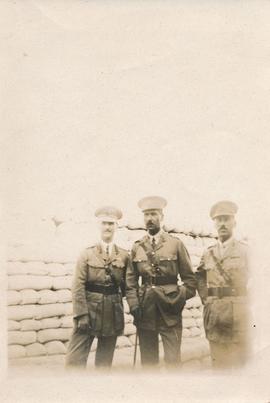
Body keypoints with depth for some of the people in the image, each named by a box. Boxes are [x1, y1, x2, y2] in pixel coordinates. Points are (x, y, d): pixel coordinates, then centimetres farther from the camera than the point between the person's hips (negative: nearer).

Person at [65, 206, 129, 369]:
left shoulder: (124, 256, 5)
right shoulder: (88, 254, 0)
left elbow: (127, 286, 11)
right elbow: (78, 286, -6)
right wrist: (81, 314, -12)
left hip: (113, 314, 2)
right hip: (89, 310, -2)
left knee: (105, 358, 11)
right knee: (76, 358, -5)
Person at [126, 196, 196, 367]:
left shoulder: (176, 244, 3)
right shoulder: (137, 247, 9)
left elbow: (190, 279, 3)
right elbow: (131, 280, 9)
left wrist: (178, 299, -8)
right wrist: (133, 304, -3)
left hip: (169, 312, -2)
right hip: (144, 313, 3)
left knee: (173, 360, -5)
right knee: (148, 361, 9)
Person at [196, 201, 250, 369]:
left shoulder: (245, 250, 1)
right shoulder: (208, 253, 11)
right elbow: (200, 278, 18)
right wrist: (206, 300, 6)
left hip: (238, 312, -3)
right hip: (213, 313, 3)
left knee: (240, 361, 1)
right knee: (218, 361, 8)